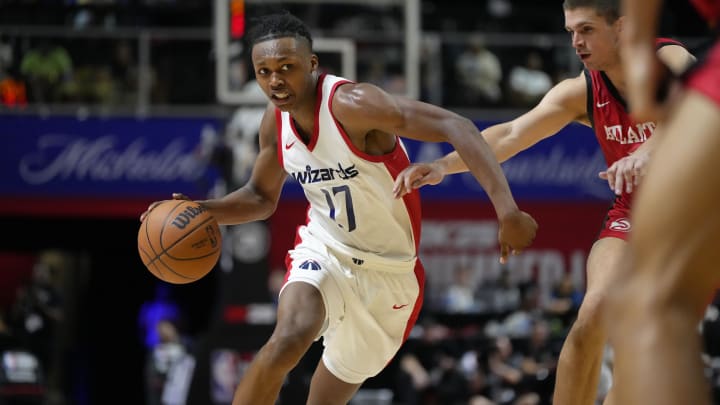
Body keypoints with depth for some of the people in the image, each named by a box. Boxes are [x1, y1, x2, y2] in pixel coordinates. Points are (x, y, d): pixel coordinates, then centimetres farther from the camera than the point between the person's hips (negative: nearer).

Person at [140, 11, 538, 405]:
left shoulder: (352, 104, -27)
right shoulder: (275, 121, -7)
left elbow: (456, 128, -35)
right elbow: (261, 197, 12)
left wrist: (506, 210, -46)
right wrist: (200, 211, -8)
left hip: (389, 273, -2)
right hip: (324, 252, 2)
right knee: (288, 340, -30)